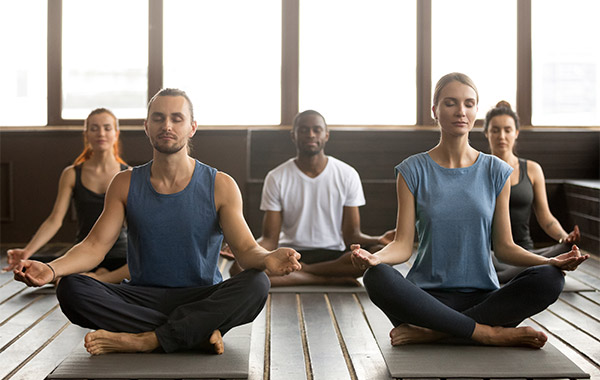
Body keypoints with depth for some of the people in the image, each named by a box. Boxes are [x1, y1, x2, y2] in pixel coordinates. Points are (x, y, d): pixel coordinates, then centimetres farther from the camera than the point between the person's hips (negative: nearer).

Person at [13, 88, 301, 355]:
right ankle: (199, 334, -26)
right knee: (70, 288, -25)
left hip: (201, 299, -1)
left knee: (256, 285, -32)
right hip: (142, 298, 2)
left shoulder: (220, 186, -1)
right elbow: (96, 245, -2)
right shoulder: (125, 184, 5)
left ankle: (145, 340, -30)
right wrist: (51, 269, -23)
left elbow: (246, 250, -7)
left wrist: (267, 259, -33)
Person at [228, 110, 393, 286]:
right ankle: (333, 280, -23)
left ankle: (303, 270, -19)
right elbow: (270, 239, -3)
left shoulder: (347, 174, 2)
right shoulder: (276, 178, 1)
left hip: (334, 255, 0)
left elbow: (351, 235, 0)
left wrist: (379, 240, -22)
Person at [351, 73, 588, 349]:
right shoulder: (413, 170, 5)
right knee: (376, 278, -33)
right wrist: (374, 258, -24)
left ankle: (433, 331, -24)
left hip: (483, 299, 2)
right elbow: (403, 244, -1)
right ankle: (489, 332, -25)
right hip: (427, 296, -2)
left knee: (549, 279, -26)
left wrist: (551, 262, -10)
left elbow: (504, 246, 8)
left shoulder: (496, 172, 9)